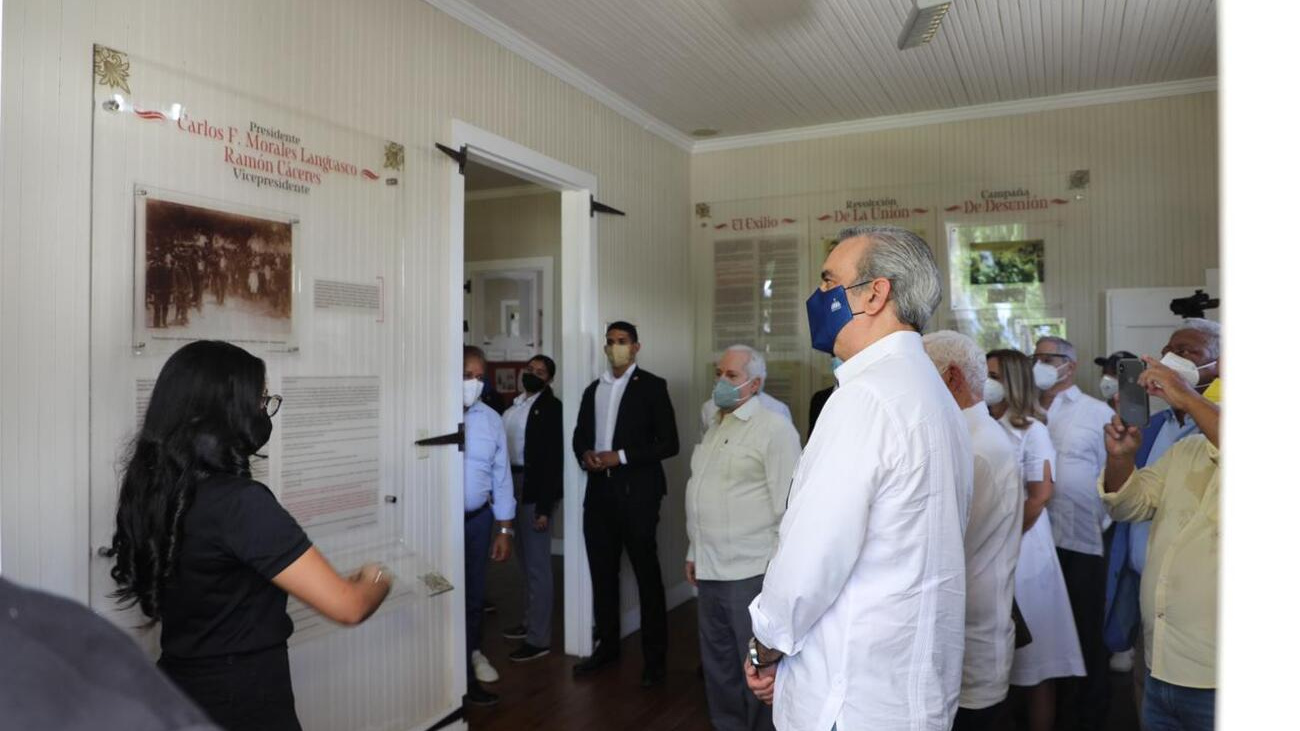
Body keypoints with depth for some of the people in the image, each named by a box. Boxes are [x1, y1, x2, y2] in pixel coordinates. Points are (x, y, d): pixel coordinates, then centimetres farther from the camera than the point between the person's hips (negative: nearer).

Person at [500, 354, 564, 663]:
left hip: (536, 489, -8)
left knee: (537, 563, -2)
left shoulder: (551, 407, -12)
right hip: (514, 485, 8)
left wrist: (544, 507, -19)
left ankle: (539, 639, 6)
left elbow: (554, 459, -16)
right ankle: (530, 621, 33)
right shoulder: (515, 403, 11)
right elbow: (507, 444, 12)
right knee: (526, 560, 18)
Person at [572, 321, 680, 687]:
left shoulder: (652, 386, -3)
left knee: (647, 575, 2)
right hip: (599, 491, 6)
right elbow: (580, 435, 19)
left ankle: (655, 658, 11)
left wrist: (621, 457, -16)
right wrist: (585, 455, -4)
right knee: (603, 573, 12)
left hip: (637, 492, -5)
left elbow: (669, 443, -9)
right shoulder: (593, 389, 15)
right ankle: (607, 646, 27)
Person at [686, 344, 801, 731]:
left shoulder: (774, 429, -11)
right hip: (710, 568, 8)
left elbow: (789, 508, -14)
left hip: (750, 570, -8)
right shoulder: (715, 427, 15)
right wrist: (694, 552, 18)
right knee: (717, 662, 17)